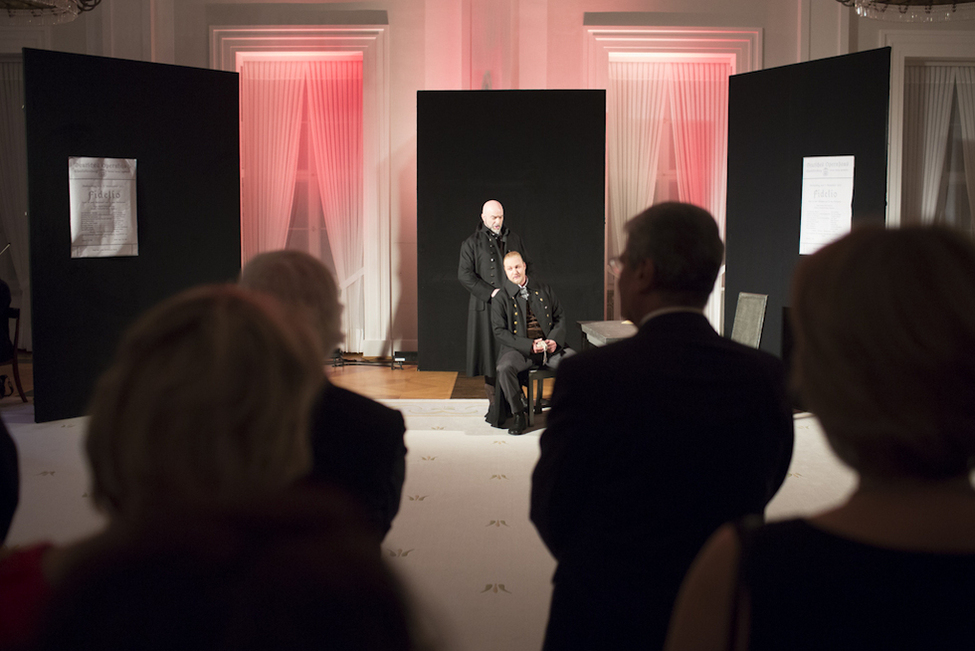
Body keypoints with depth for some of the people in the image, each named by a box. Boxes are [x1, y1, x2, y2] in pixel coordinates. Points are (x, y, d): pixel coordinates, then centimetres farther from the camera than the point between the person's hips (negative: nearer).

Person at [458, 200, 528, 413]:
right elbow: (464, 274, -4)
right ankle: (494, 402, 5)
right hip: (487, 307, -3)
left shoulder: (514, 239, 14)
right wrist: (491, 292, -13)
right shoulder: (472, 243, 3)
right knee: (491, 353, -2)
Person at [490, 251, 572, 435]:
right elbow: (500, 332, -3)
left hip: (549, 345, 2)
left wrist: (555, 339, -7)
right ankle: (519, 416, -16)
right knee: (504, 368, -34)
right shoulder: (501, 298, 4)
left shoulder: (544, 290, 14)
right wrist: (529, 345, -15)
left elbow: (560, 317, 15)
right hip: (519, 349, -2)